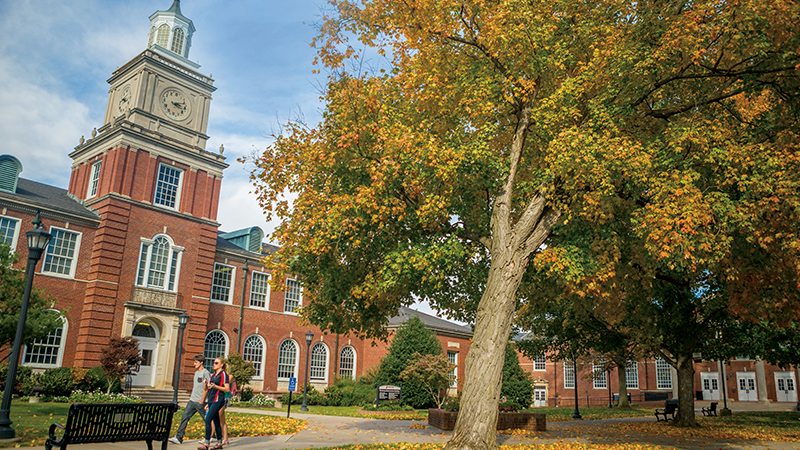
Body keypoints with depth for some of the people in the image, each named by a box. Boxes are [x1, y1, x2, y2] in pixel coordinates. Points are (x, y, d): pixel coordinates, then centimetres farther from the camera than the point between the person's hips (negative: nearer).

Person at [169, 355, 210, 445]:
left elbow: (207, 387, -14)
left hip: (200, 401, -8)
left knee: (207, 419, 3)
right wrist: (192, 397, 18)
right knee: (185, 417, -1)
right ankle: (178, 438, 0)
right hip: (192, 400, 8)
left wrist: (202, 400, -18)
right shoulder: (196, 372, 16)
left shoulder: (206, 372, -10)